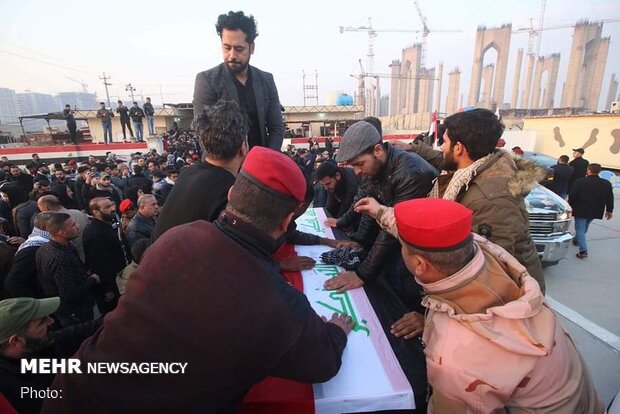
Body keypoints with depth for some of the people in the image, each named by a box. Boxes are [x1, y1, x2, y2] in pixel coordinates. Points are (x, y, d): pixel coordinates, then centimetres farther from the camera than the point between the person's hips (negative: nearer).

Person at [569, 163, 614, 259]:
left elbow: (572, 196, -12)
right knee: (585, 226, 25)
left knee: (580, 228, -2)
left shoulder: (579, 182, -14)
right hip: (595, 211, 5)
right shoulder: (607, 184, 3)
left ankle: (583, 251, -12)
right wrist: (609, 210, 18)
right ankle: (577, 239, 45)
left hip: (581, 210, -5)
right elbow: (610, 198, 8)